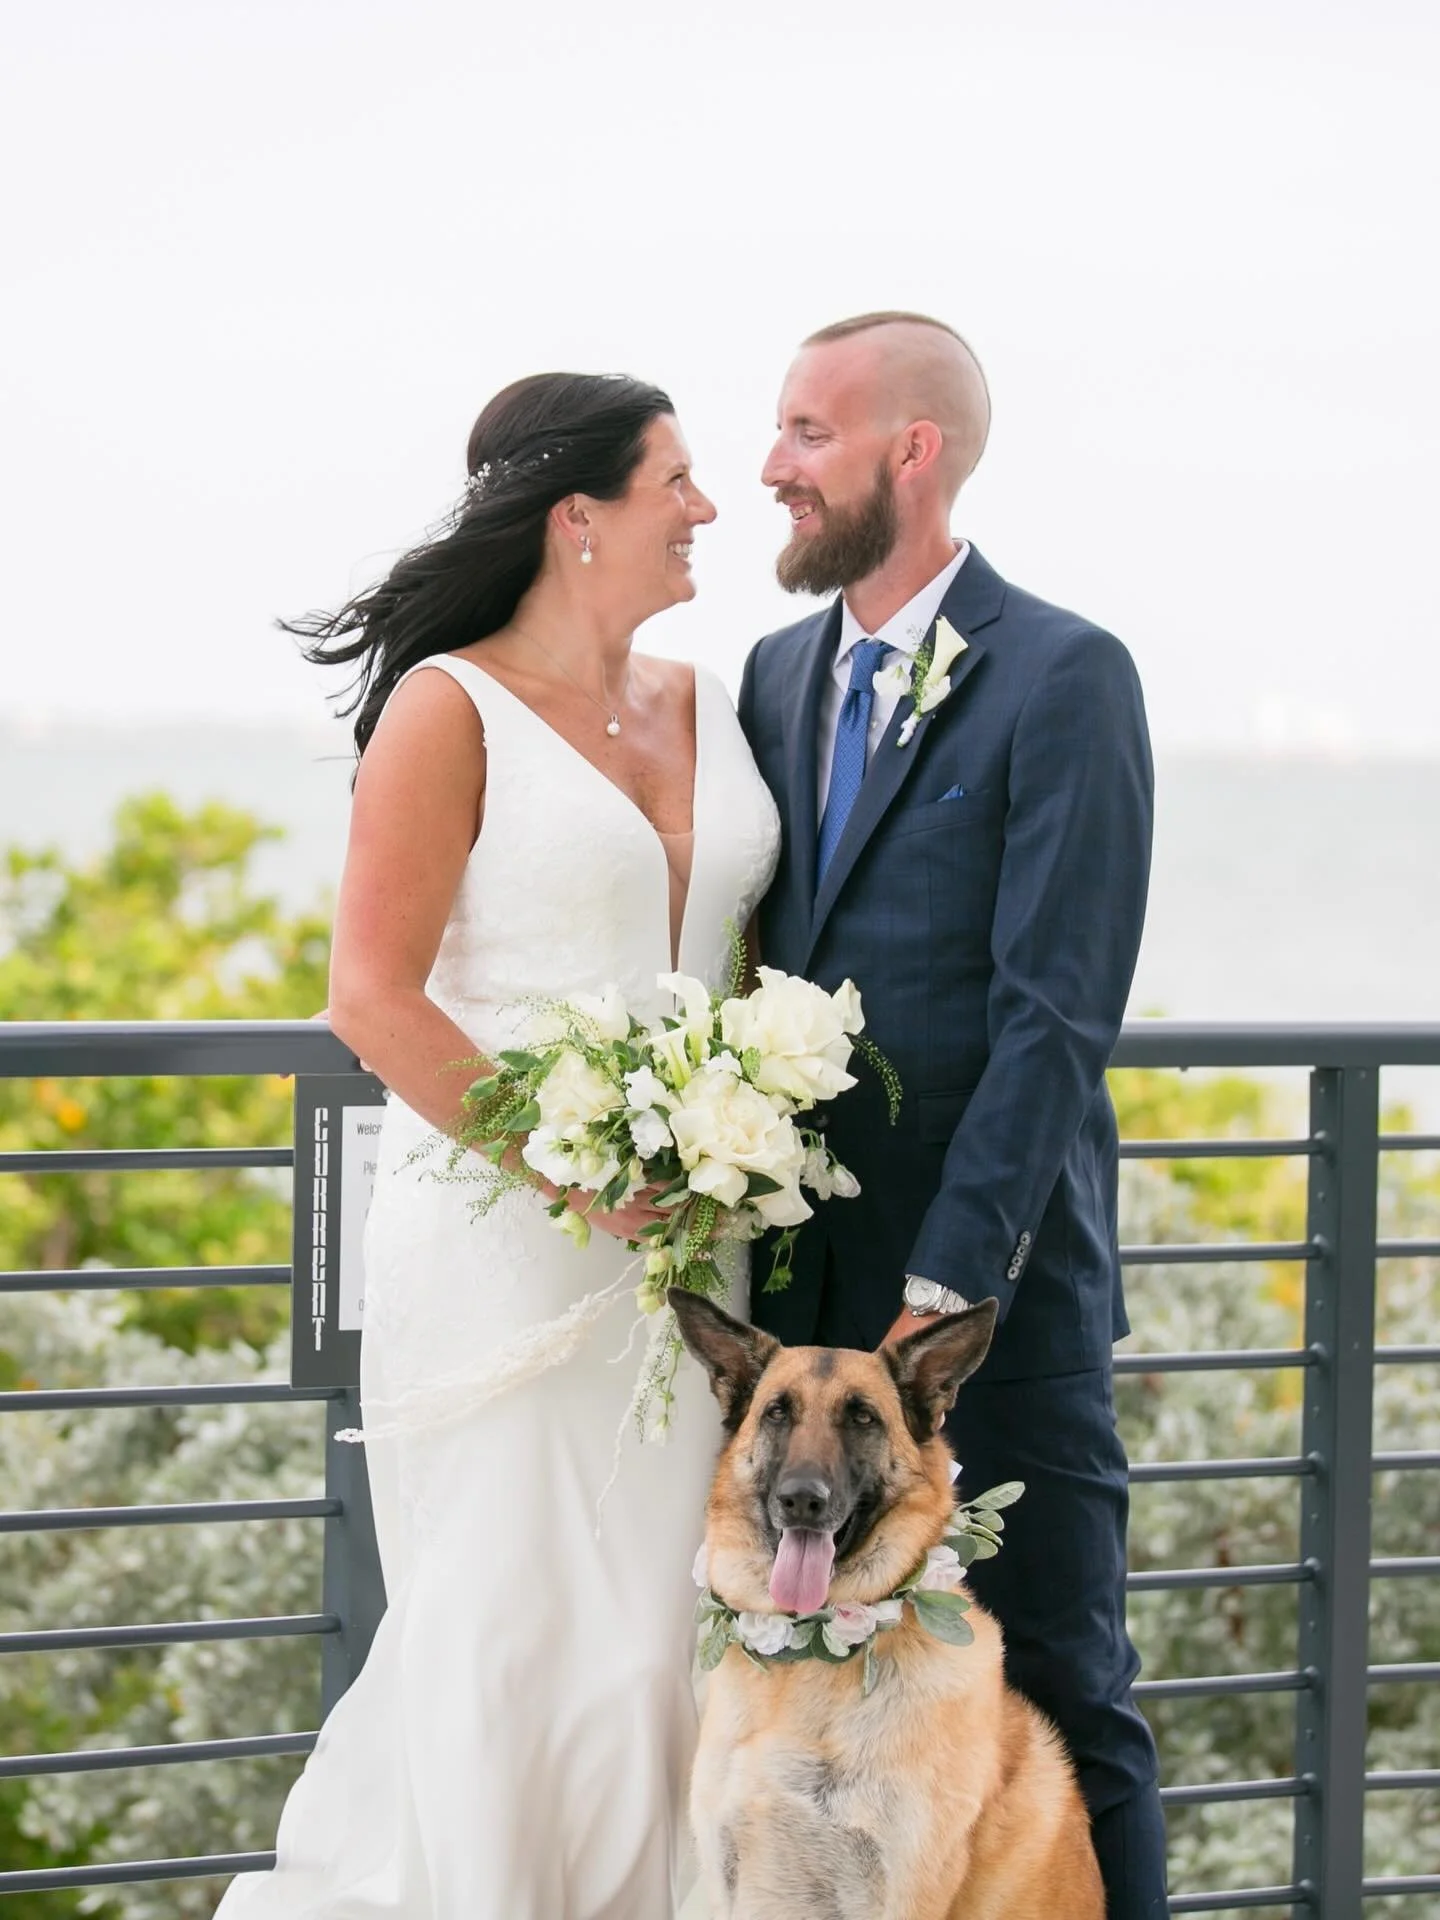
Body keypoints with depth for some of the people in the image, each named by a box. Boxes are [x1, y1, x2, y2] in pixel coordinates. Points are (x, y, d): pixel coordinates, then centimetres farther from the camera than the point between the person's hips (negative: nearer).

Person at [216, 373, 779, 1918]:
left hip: (681, 1245, 6)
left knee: (661, 1631, 5)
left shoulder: (701, 705, 12)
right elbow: (372, 996, -12)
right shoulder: (451, 709, -8)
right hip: (501, 1249, -6)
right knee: (517, 1633, -3)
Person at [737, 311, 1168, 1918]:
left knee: (1053, 1694, 0)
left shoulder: (1063, 679, -8)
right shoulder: (777, 674, 13)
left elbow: (1056, 1015, -14)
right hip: (808, 1285, 6)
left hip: (998, 1289, -6)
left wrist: (950, 1283, -18)